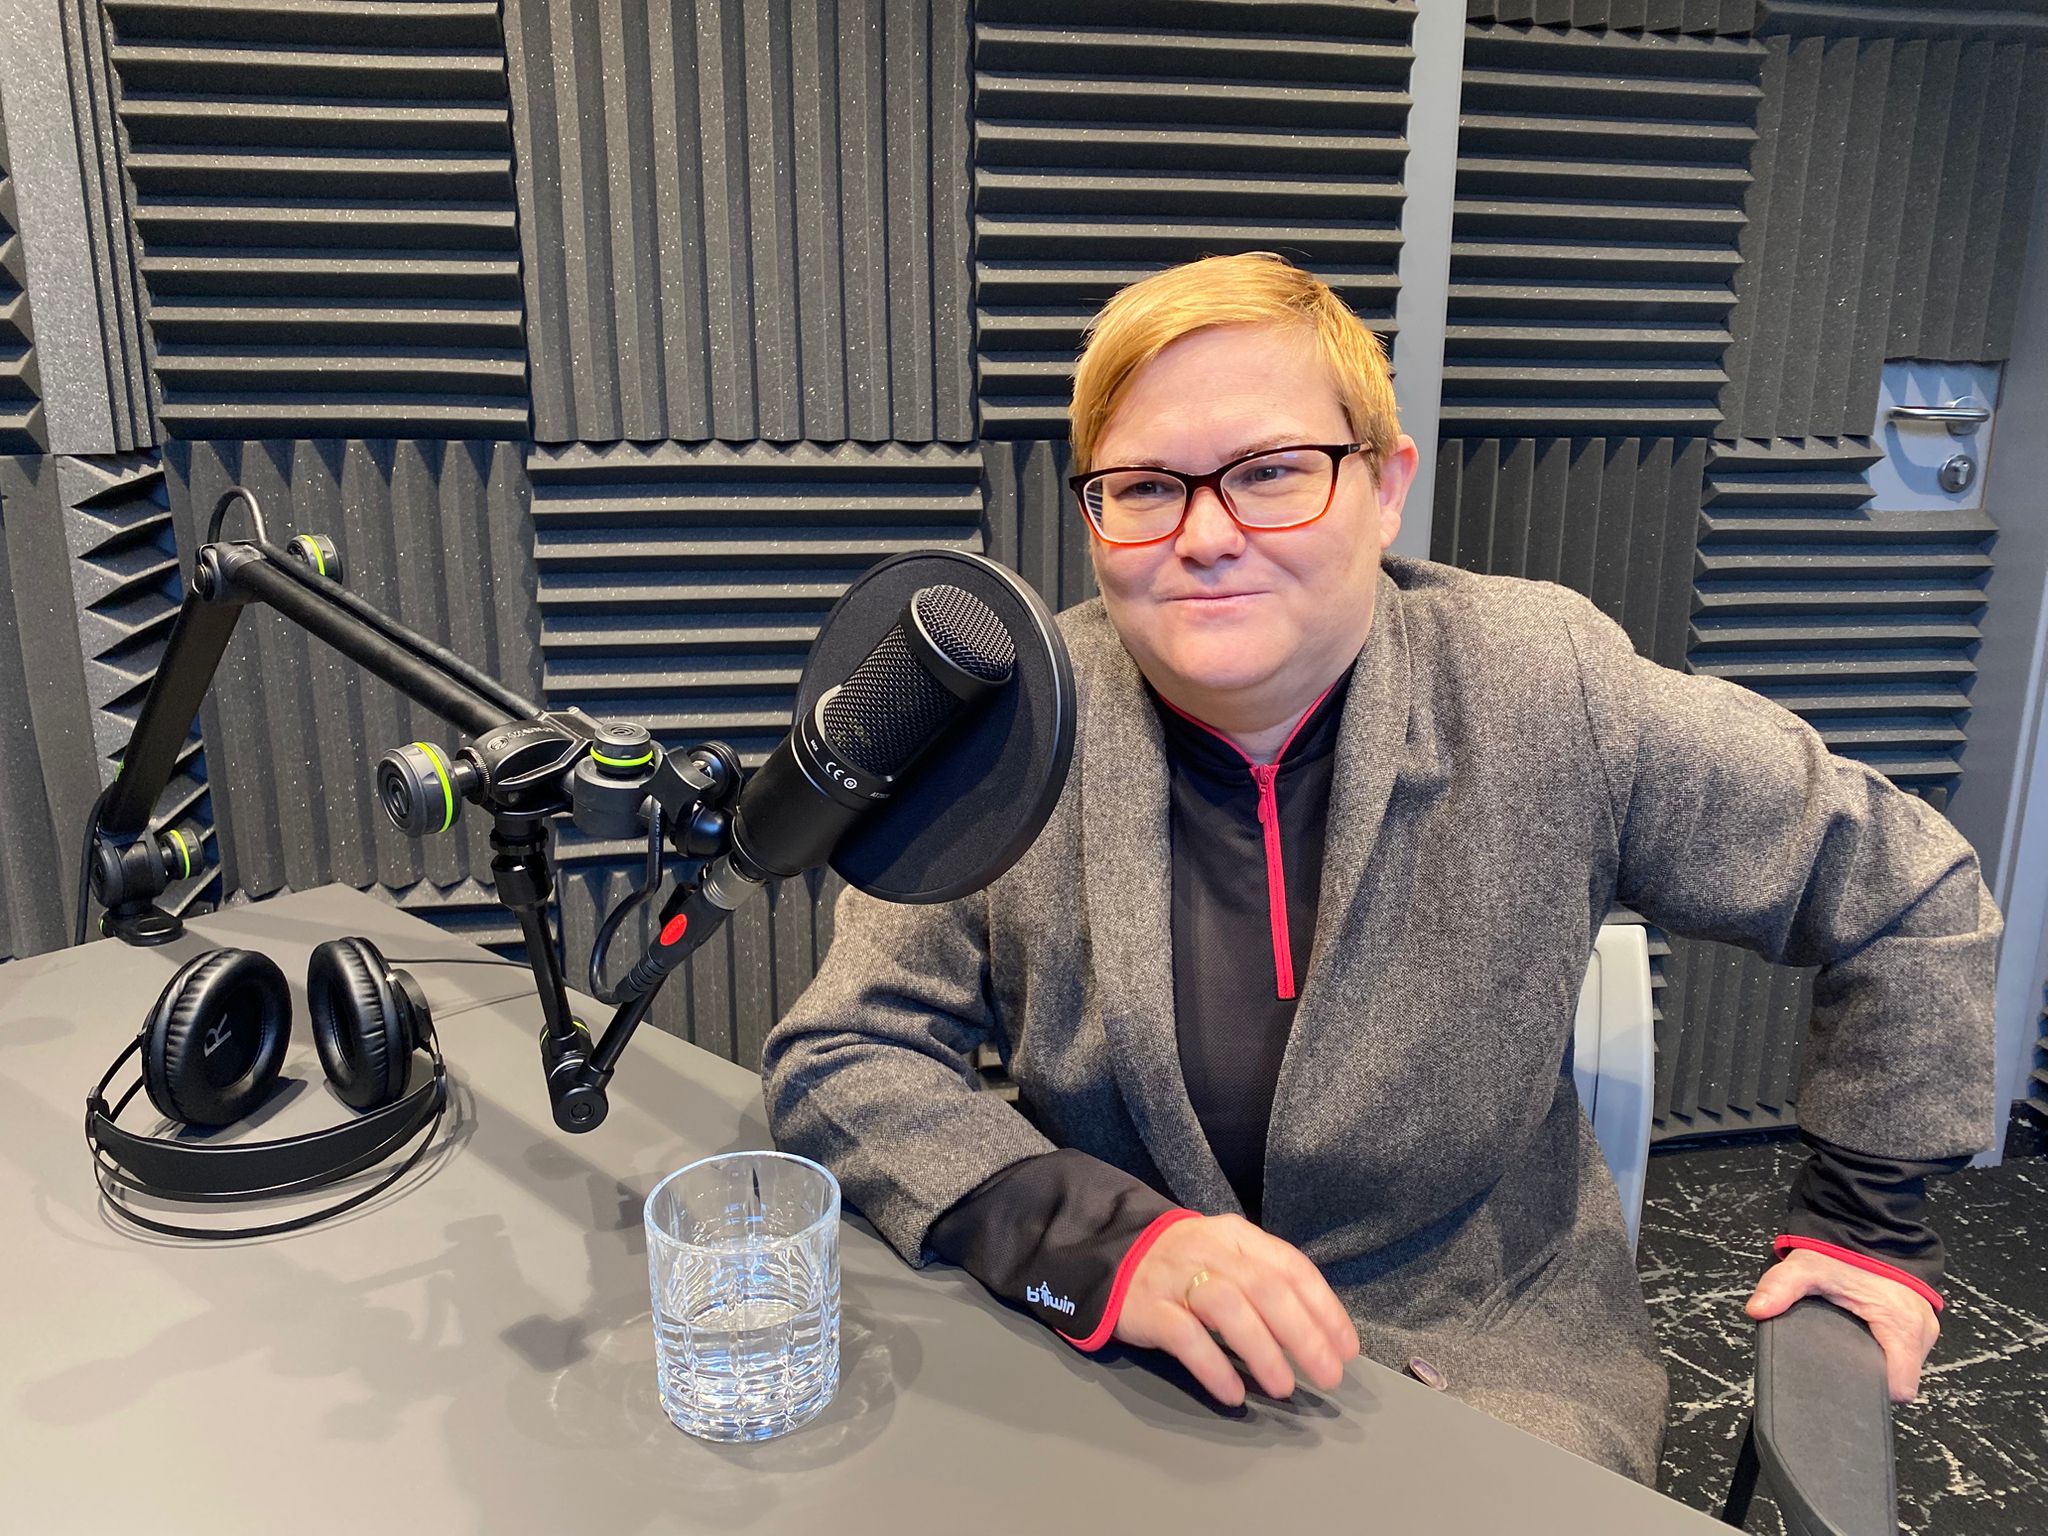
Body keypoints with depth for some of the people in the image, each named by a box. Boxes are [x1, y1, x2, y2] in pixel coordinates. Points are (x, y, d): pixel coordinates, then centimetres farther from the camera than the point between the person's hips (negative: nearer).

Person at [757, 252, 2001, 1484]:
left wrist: (1869, 1220, 6)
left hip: (1493, 1362, 0)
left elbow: (1910, 893, 4)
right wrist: (1105, 1244, -26)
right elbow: (840, 1056, -12)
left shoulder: (1545, 690, -10)